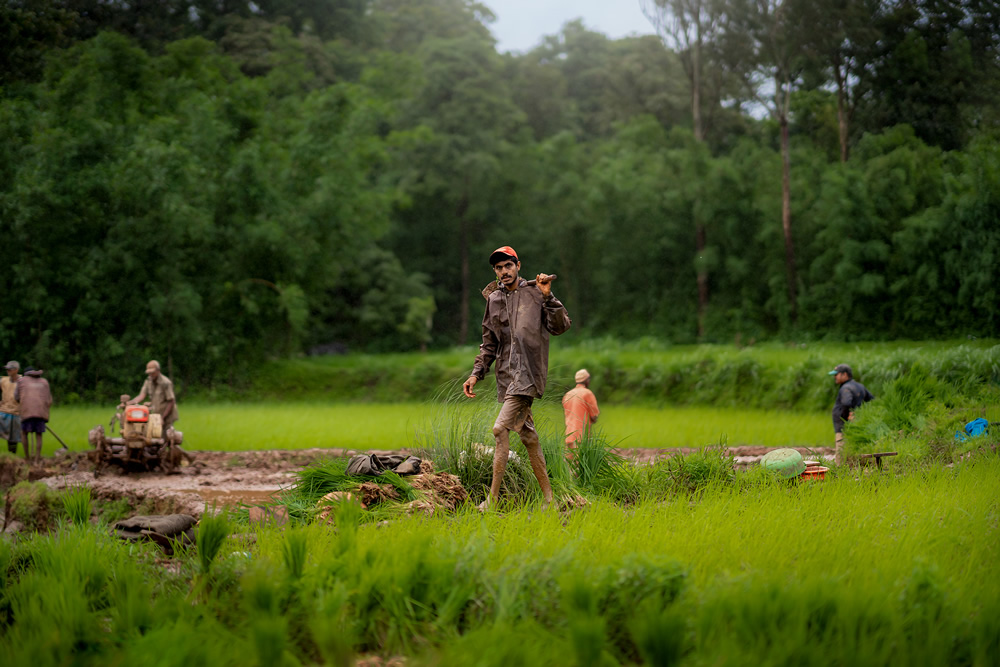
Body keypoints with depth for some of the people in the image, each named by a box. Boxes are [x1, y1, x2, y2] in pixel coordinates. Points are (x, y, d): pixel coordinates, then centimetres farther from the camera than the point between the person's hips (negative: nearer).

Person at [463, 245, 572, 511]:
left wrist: (547, 297, -20)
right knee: (526, 434, 7)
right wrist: (476, 373, 11)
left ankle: (492, 498, -14)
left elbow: (560, 326, -9)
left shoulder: (534, 293, 0)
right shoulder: (494, 300, 15)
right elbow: (489, 344, 21)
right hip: (507, 376, 6)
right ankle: (548, 496, 13)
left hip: (528, 373, -6)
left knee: (501, 429, -16)